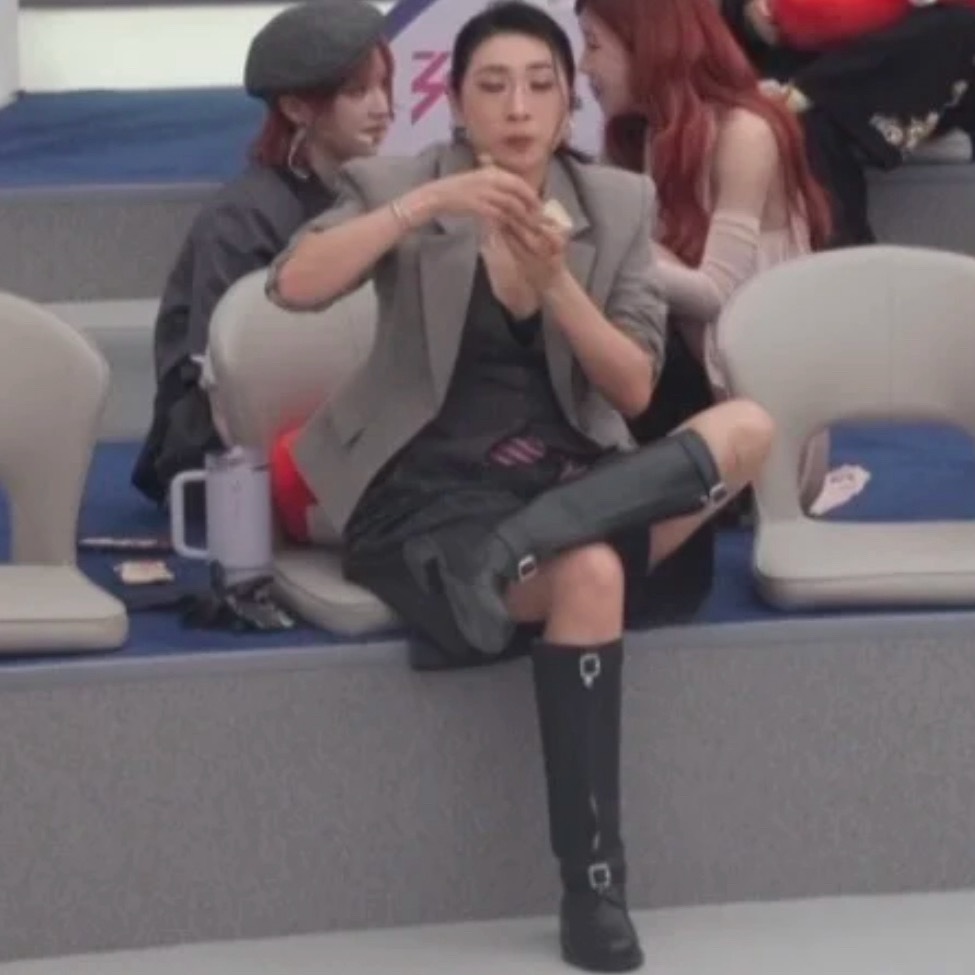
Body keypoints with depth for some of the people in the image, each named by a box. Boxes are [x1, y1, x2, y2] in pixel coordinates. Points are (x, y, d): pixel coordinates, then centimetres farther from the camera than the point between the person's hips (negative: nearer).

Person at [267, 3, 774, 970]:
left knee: (745, 429, -25)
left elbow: (633, 392, 1)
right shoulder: (397, 184, 0)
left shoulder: (617, 203, 8)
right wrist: (430, 203, -27)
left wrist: (556, 280, -15)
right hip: (431, 488, -4)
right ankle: (591, 893, -28)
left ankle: (512, 554, -38)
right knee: (588, 575, -35)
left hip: (565, 477, 4)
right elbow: (292, 286, -18)